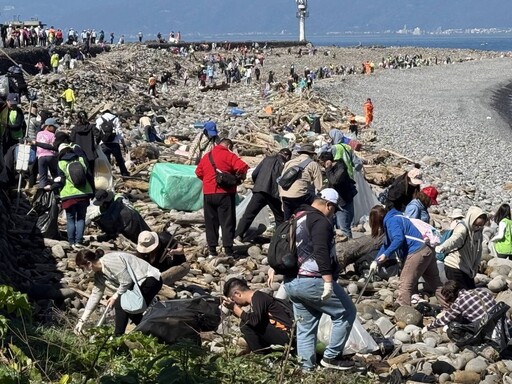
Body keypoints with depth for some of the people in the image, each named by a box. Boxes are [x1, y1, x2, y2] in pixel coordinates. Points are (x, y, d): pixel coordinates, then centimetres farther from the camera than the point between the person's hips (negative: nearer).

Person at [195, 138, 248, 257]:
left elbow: (198, 172, 13)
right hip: (225, 193, -5)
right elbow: (243, 166, -17)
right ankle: (228, 248, -6)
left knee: (211, 221, 11)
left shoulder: (206, 156, 11)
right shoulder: (228, 155, -5)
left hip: (208, 193, 5)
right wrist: (240, 176, 1)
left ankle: (212, 248, 10)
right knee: (227, 221, -1)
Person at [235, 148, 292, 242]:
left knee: (248, 214, -1)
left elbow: (254, 174, 11)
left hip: (260, 191, 1)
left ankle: (238, 235, -12)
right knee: (280, 217, 16)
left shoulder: (267, 159, 14)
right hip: (275, 194, -1)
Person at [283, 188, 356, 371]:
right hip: (313, 282, -9)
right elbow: (321, 252, -24)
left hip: (291, 283, 9)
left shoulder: (297, 219, 18)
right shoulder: (320, 221, -11)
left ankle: (307, 367, 12)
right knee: (346, 313, 5)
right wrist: (328, 281, -29)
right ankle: (331, 357, 5)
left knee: (305, 328, 13)